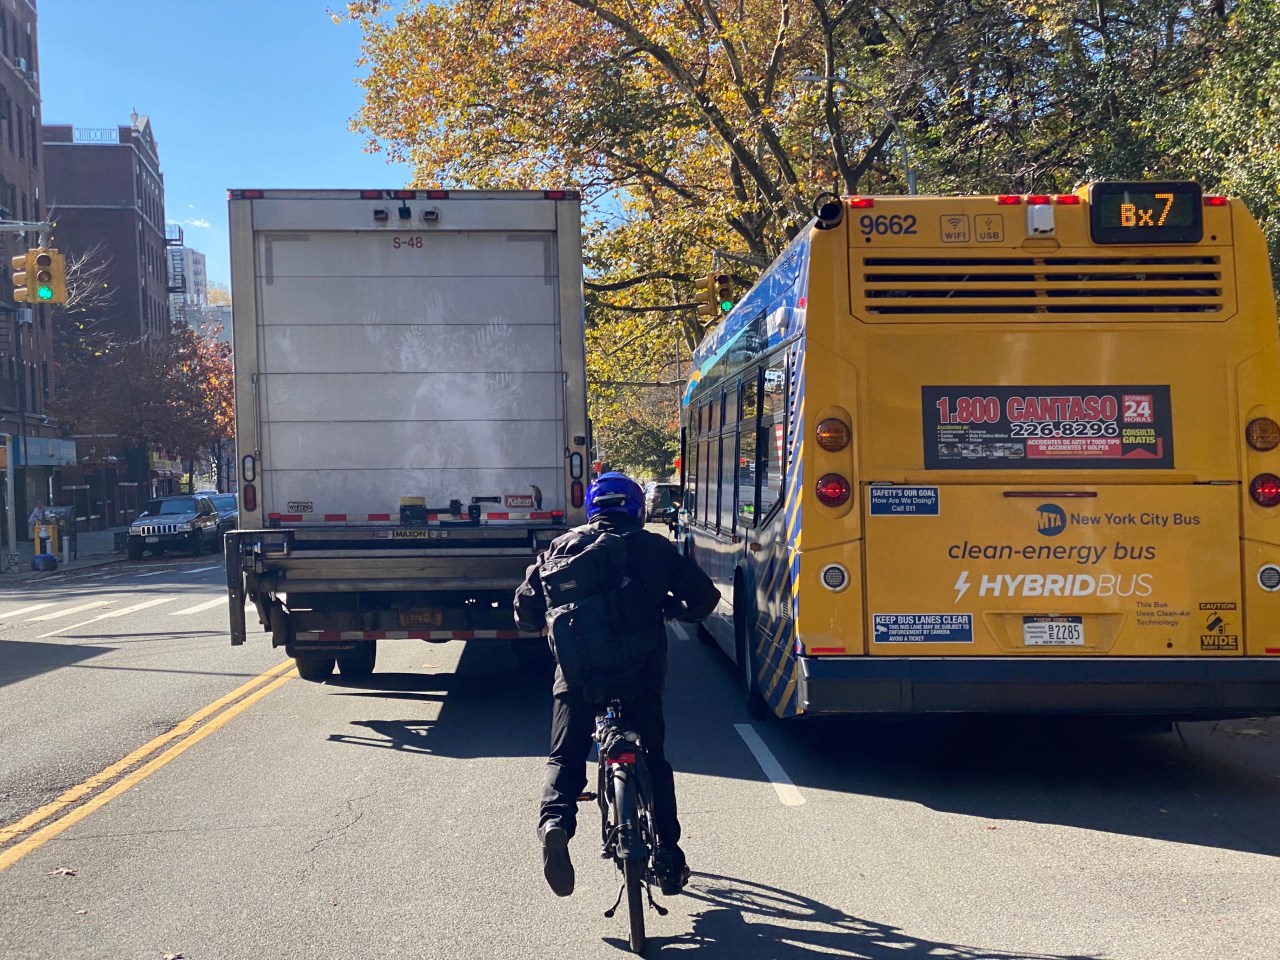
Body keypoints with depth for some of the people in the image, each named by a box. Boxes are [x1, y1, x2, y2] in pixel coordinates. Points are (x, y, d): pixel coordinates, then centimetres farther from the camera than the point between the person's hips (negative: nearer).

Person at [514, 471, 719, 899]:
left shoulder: (564, 546, 8)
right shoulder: (655, 547, 7)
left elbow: (528, 603, 4)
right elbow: (704, 595, 8)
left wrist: (547, 627, 24)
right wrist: (671, 608, 27)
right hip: (642, 667, 0)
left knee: (566, 755, 9)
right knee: (653, 757, 15)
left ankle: (555, 819, -18)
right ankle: (668, 854, 16)